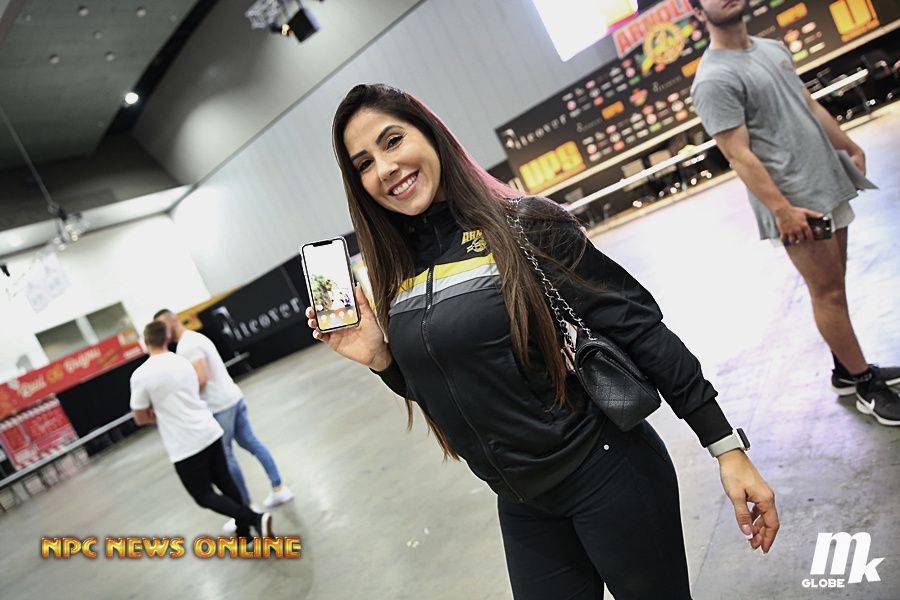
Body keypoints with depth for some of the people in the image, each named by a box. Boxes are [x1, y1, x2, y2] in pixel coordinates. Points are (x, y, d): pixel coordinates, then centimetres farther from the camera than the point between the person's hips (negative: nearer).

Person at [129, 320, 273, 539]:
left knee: (205, 496, 5)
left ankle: (256, 519, -9)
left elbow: (140, 418, -2)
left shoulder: (140, 375, -12)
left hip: (185, 446, -6)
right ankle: (244, 531, 25)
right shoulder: (183, 362, 7)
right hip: (210, 432, 6)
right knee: (225, 482, 19)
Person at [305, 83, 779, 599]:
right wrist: (379, 359, -8)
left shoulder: (523, 225, -15)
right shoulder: (393, 274, 1)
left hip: (609, 475, -4)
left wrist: (728, 447, -13)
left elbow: (642, 331, -14)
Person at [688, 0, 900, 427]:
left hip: (830, 185, 8)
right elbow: (739, 155, -20)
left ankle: (847, 371, 30)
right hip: (794, 203, -8)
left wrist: (850, 148, 23)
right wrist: (782, 209, -24)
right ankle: (866, 385, 15)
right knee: (828, 292, 1)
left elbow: (811, 107, 22)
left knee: (834, 286, 16)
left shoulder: (772, 47, 14)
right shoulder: (714, 80, -15)